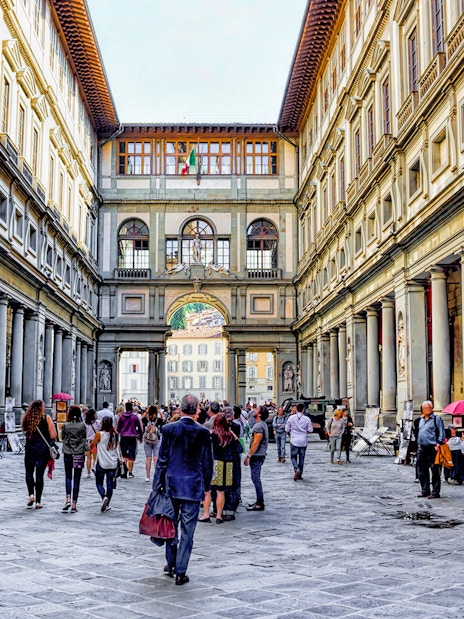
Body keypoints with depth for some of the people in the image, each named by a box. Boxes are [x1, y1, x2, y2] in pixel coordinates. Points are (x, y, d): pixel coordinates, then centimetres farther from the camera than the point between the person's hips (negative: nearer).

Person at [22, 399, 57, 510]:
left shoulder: (27, 418, -1)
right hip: (43, 449, -1)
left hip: (30, 448, 1)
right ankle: (38, 502, 6)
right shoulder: (46, 418, -6)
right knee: (39, 474, 5)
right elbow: (53, 435, -7)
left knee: (29, 472, 17)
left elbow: (25, 431, 5)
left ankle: (31, 495, -1)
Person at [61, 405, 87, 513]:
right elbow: (84, 440, 2)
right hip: (79, 454, 0)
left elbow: (62, 438, 5)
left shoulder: (65, 425, -5)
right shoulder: (82, 426, -5)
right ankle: (74, 504, 3)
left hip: (67, 453, 0)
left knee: (68, 477, 14)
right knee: (76, 479, 4)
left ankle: (68, 499, -5)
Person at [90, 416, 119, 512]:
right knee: (110, 484, 10)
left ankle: (104, 497, -16)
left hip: (102, 463, -3)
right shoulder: (115, 434, 0)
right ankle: (107, 504, 13)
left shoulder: (99, 434, -10)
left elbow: (92, 446, 0)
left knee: (99, 482, 9)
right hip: (113, 463, 3)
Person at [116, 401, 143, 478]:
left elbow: (118, 428, 8)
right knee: (131, 456, 2)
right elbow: (140, 428, 2)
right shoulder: (135, 417, -3)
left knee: (124, 454, 14)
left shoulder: (121, 417, 2)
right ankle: (130, 472, 1)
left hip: (123, 437, 2)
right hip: (132, 437, -2)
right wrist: (140, 437, 13)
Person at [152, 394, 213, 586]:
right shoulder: (203, 433, -6)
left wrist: (157, 485, 5)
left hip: (171, 485, 1)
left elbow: (162, 460, -2)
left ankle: (171, 563, 29)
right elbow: (207, 463, 0)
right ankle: (180, 572, 5)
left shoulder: (168, 429, -6)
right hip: (193, 487, -1)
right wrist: (206, 487, 13)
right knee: (187, 530, 3)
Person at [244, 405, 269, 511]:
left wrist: (248, 456, -19)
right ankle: (259, 501, 21)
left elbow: (256, 443, -22)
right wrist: (250, 455, 22)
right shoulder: (262, 424, 15)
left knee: (256, 478, -7)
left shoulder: (259, 426, -18)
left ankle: (259, 504, -4)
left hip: (257, 456, -10)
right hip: (259, 455, 10)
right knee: (256, 478, 15)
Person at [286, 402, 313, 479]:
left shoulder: (291, 418, -5)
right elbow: (310, 430, -2)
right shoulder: (307, 419, -4)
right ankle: (300, 475, 15)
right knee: (301, 458, 12)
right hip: (303, 441, 1)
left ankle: (296, 469, -16)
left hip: (294, 441, -1)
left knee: (293, 457, 10)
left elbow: (287, 430, -2)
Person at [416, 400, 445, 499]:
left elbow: (441, 433, -5)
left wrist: (438, 444, -14)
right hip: (422, 449, 7)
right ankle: (425, 491, 19)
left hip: (432, 449, -7)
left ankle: (435, 492, -1)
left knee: (435, 471, -5)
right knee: (422, 472, 10)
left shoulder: (437, 419, 0)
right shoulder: (421, 420, 20)